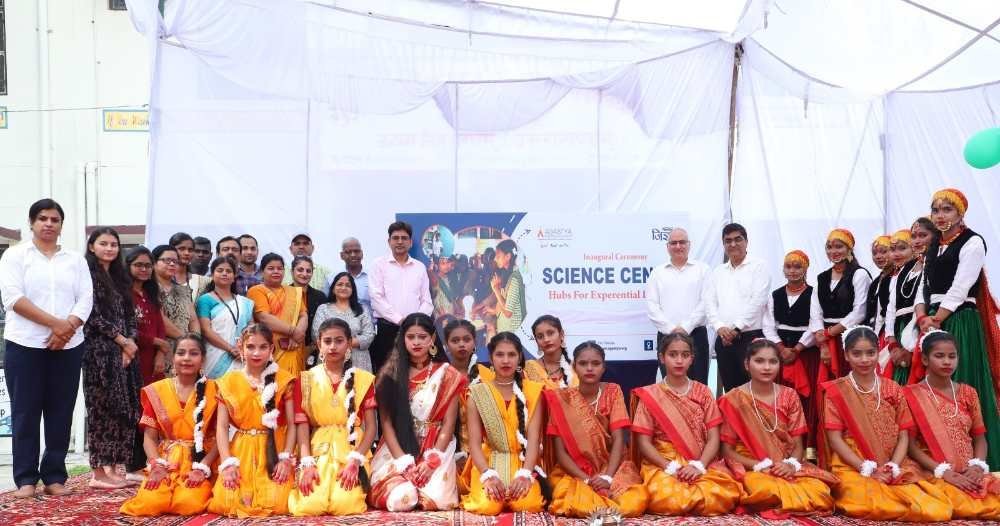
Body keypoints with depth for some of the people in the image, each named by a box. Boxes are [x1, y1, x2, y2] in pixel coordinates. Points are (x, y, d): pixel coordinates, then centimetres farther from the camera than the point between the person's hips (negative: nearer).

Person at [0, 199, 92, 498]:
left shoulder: (76, 260, 13)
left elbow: (86, 299, 4)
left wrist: (67, 328, -14)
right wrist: (55, 323, -16)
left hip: (68, 346, 3)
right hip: (25, 345, -2)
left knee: (61, 413, 4)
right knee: (25, 413, 1)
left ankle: (55, 476, 11)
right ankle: (26, 478, 7)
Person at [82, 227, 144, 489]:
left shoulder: (119, 278, 17)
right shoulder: (88, 274, -4)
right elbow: (93, 316, -12)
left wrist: (130, 343, -2)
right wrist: (122, 341, -10)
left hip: (124, 351, 7)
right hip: (100, 351, -7)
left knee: (124, 409, 6)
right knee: (102, 409, -6)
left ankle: (112, 468, 13)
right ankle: (99, 472, -1)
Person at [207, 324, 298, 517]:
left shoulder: (283, 380, 2)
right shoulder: (228, 382, 6)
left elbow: (292, 424, -1)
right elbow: (222, 426, 1)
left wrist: (286, 458, -12)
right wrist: (227, 462, -11)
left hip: (274, 452, -1)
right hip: (241, 452, 2)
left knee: (276, 505, -19)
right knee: (224, 503, -15)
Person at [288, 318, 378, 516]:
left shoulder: (363, 379, 6)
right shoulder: (306, 380, 8)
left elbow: (371, 426, 1)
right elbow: (302, 426, 1)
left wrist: (355, 461, -14)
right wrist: (307, 464, -14)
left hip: (351, 451, -1)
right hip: (318, 452, 1)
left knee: (345, 505, -25)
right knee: (309, 506, -23)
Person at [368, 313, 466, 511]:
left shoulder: (447, 375, 4)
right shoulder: (390, 374, 3)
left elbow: (448, 424, 0)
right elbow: (386, 423, -1)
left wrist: (431, 461, -13)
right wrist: (404, 462, -12)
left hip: (436, 450, 0)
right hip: (397, 451, 0)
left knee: (438, 500, -25)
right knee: (400, 499, -26)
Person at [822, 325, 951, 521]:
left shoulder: (892, 389, 12)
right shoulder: (836, 391, 2)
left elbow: (903, 436, 8)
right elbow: (835, 439, -4)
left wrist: (893, 467, -9)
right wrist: (867, 469, -13)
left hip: (893, 469, 3)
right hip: (853, 468, -2)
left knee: (936, 509, -24)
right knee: (868, 504, -35)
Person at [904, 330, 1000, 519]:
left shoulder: (968, 393, 13)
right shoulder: (912, 395, 0)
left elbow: (979, 438, 12)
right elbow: (910, 443, -6)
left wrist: (977, 466, -8)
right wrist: (943, 471, -17)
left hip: (970, 474, 3)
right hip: (933, 474, -3)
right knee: (958, 500, -33)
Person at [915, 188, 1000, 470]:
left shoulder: (972, 242, -4)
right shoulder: (933, 246, 17)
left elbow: (959, 289, -12)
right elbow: (924, 286, 12)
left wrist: (936, 319, -13)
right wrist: (922, 317, -4)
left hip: (960, 323, -7)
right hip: (933, 322, 7)